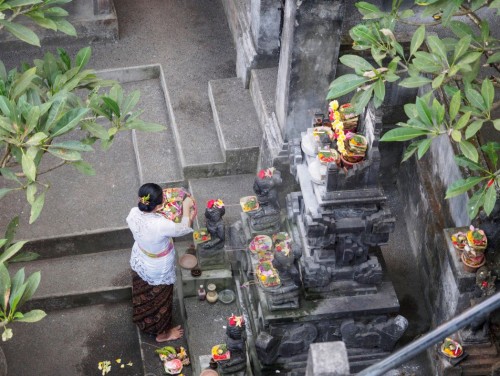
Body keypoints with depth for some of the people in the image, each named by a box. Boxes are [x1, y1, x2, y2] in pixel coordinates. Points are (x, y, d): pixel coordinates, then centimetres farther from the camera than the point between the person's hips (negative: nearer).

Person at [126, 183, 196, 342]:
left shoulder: (134, 213, -26)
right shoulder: (161, 225, -43)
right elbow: (184, 228, -21)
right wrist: (186, 207, -8)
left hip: (139, 263, 6)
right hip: (158, 271, -6)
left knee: (143, 294, 34)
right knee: (160, 300, 23)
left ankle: (142, 322, 62)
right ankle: (162, 333, 48)